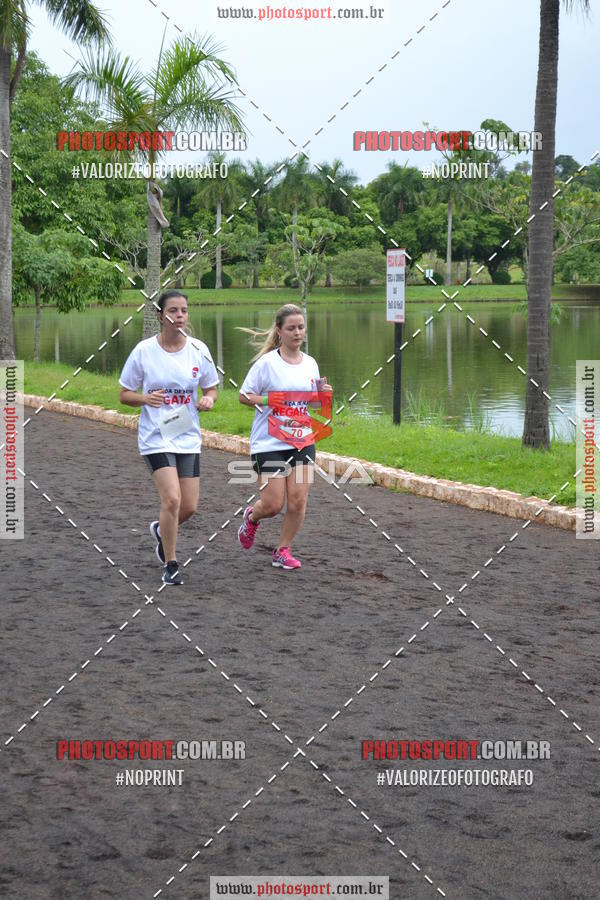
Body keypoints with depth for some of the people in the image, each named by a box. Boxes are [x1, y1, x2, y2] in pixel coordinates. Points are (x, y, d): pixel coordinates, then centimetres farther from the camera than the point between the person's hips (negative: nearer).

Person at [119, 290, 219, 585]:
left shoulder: (199, 350, 0)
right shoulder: (144, 350, -7)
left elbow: (211, 388, 12)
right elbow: (125, 394, 0)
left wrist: (208, 400, -11)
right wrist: (146, 399, -20)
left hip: (188, 437, 4)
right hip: (155, 437, -3)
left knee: (189, 507, 3)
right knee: (172, 499, -17)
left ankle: (161, 530, 38)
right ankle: (170, 565, 2)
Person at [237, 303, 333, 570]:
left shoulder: (310, 364, 8)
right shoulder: (266, 362, -8)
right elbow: (244, 395, -2)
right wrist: (266, 400, -21)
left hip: (303, 442, 4)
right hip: (269, 443, -4)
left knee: (298, 501, -4)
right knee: (273, 504, -4)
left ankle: (282, 551, 14)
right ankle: (251, 517, 31)